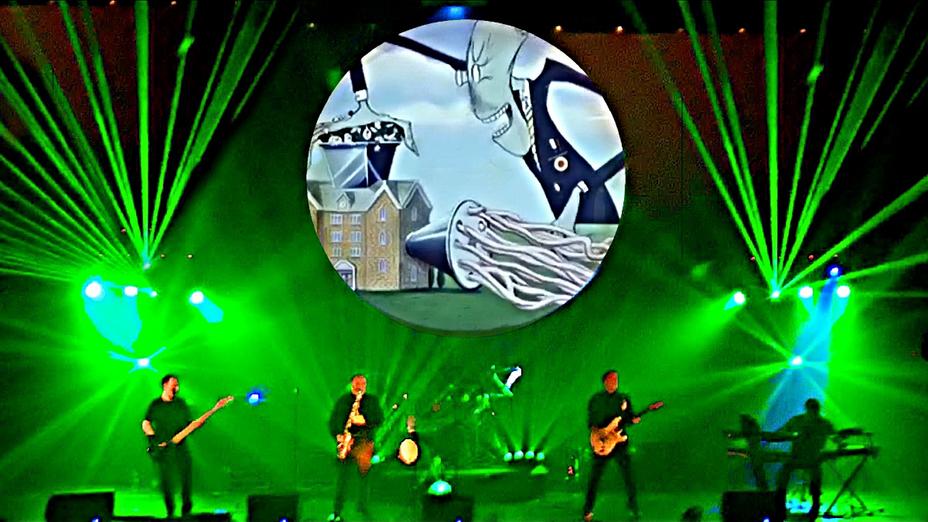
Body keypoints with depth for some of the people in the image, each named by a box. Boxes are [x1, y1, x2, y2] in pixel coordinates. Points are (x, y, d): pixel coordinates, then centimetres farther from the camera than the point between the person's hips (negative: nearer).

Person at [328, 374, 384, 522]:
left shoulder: (372, 400, 13)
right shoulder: (343, 400, 16)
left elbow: (380, 419, 3)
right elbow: (332, 421, 14)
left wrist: (364, 421, -13)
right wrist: (337, 435, -2)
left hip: (364, 441, -1)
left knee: (365, 473, -8)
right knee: (342, 475, -3)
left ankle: (362, 508, 0)